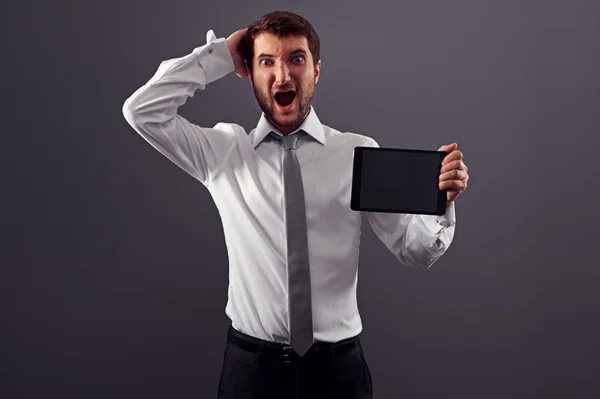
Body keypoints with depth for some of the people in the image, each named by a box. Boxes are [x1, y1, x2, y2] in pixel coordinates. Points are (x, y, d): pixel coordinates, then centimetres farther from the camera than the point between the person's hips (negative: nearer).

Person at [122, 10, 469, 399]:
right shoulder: (222, 151, 0)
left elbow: (415, 250, -5)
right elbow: (142, 111, -7)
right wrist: (220, 56, -6)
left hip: (338, 365, 0)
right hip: (251, 364, 1)